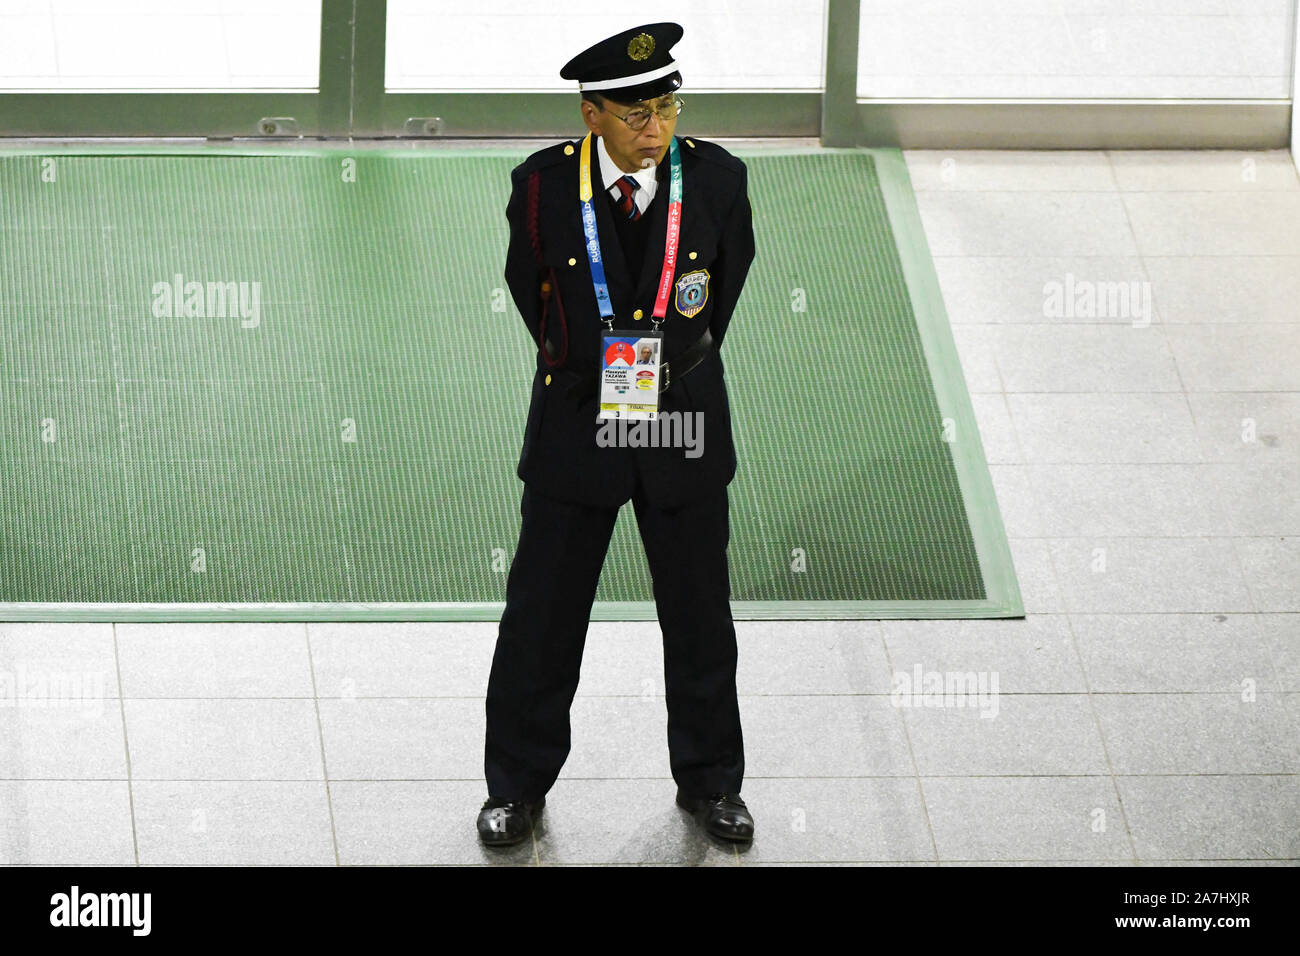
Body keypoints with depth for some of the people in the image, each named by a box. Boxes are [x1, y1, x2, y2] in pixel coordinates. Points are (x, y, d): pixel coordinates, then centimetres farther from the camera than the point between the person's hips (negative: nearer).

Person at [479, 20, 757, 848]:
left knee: (700, 617, 13)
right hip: (576, 423, -1)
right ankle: (518, 785, 24)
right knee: (543, 618, 8)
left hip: (684, 423, 1)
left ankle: (710, 780, 30)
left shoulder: (716, 179, -11)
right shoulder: (544, 186, -13)